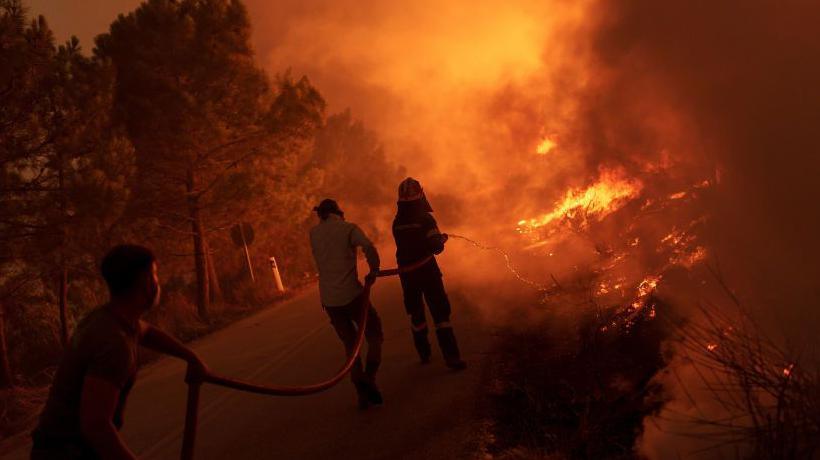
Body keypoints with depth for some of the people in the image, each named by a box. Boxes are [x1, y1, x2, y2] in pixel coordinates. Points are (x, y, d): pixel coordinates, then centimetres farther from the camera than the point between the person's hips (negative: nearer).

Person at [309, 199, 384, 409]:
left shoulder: (314, 233, 9)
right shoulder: (349, 228, -2)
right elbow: (369, 247, -19)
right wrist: (373, 271, -4)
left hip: (328, 299, 4)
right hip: (352, 293, -4)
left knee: (350, 343, 16)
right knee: (374, 336, 9)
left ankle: (360, 389, 8)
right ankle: (369, 378, -14)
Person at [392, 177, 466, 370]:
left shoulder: (397, 222, 3)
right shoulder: (425, 218, -13)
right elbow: (436, 247, -17)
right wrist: (442, 239, 5)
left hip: (406, 273, 5)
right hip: (426, 270, -5)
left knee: (416, 314, 17)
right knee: (440, 312, -2)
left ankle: (424, 354, 26)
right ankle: (451, 356, -9)